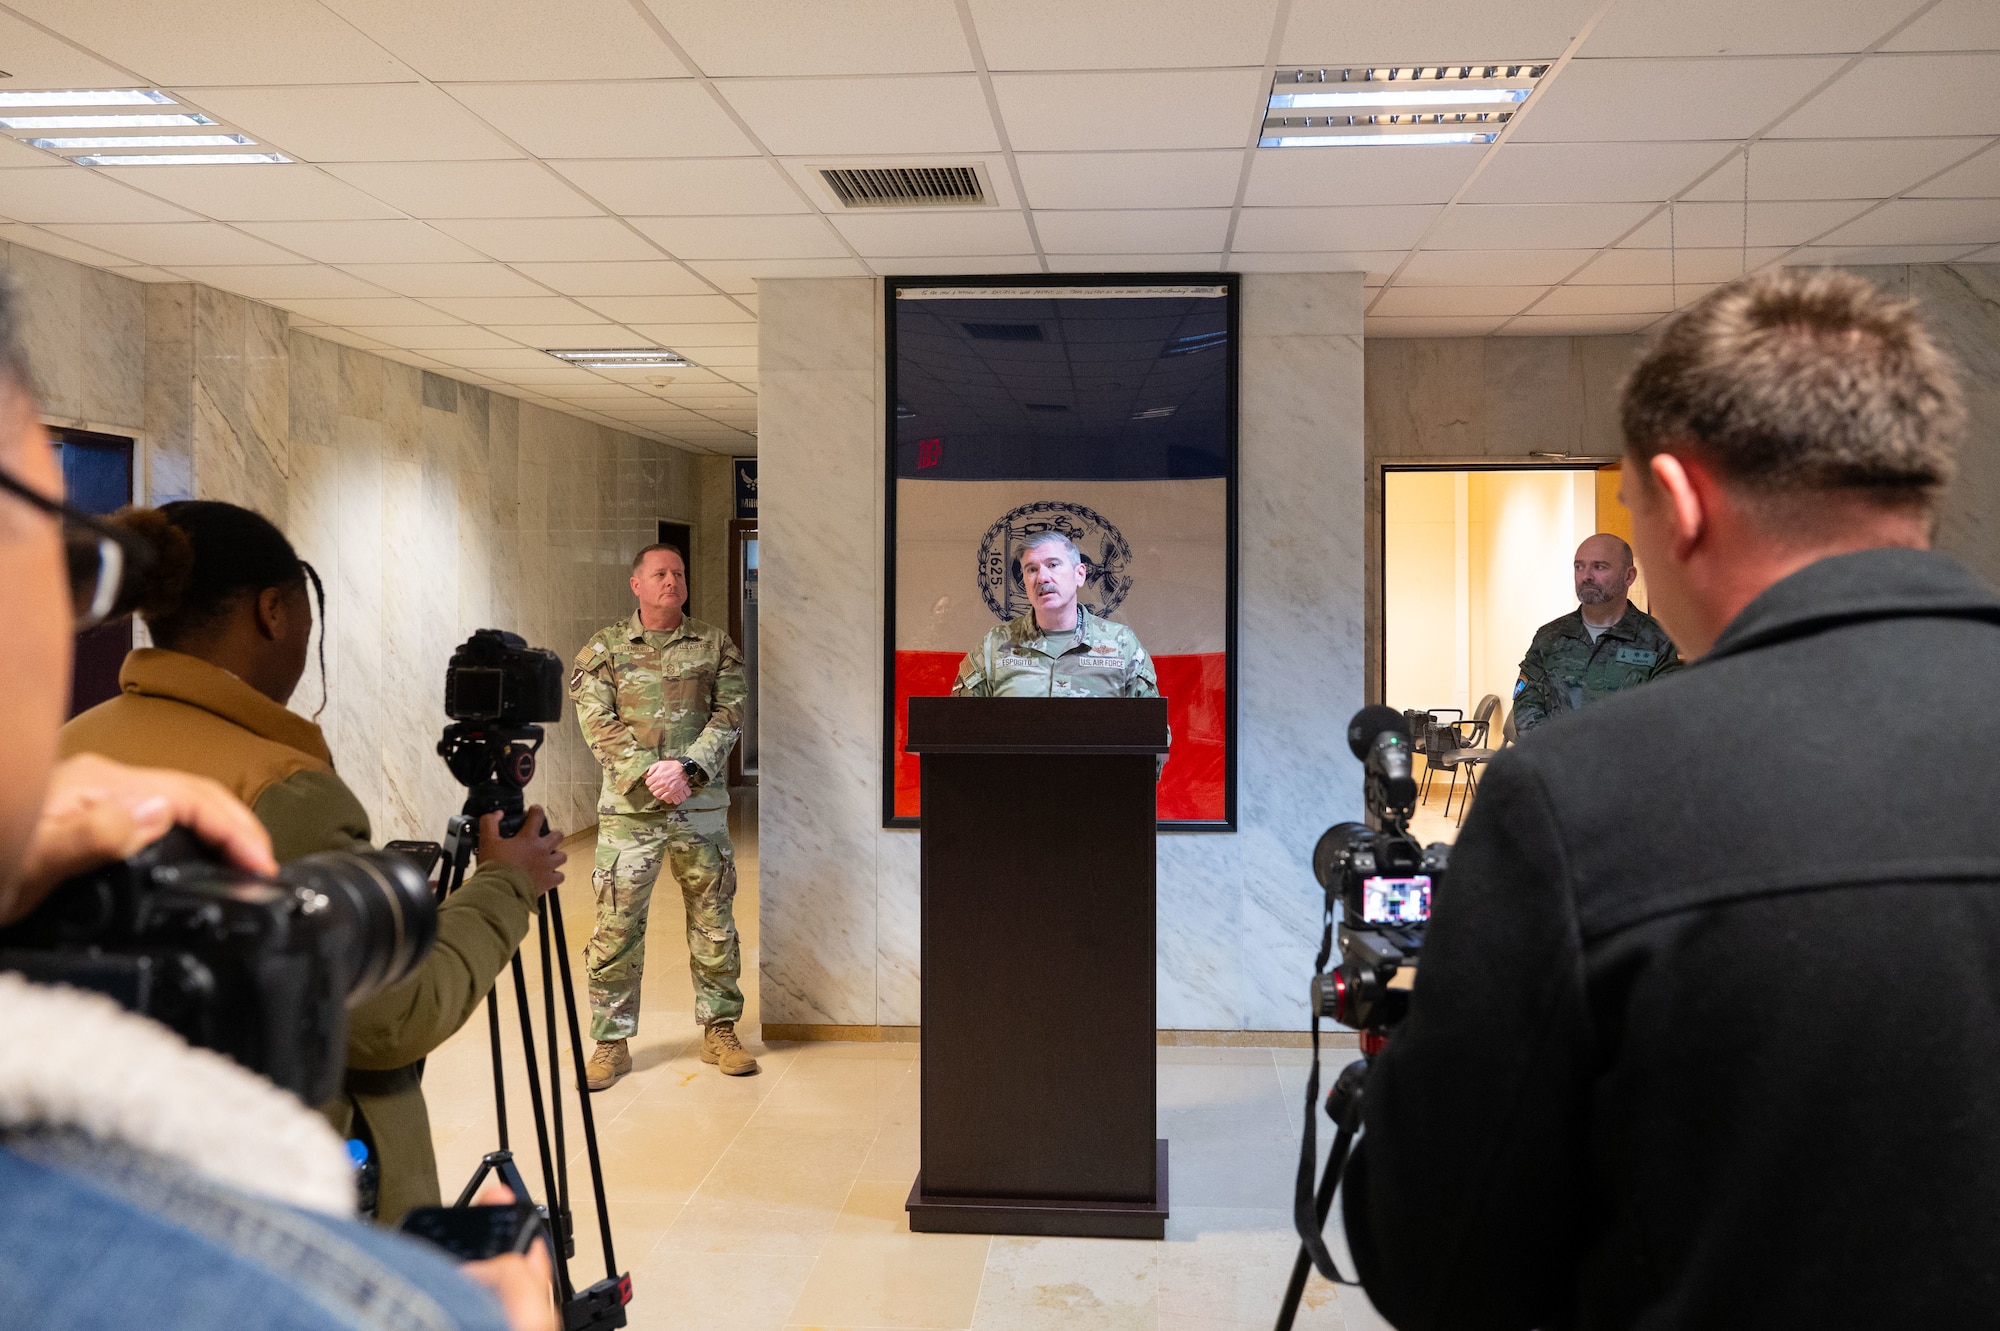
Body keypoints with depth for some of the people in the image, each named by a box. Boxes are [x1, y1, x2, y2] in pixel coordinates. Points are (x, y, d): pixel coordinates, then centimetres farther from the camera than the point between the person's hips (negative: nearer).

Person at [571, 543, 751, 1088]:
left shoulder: (715, 644, 7)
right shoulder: (603, 648, 4)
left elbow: (729, 714, 0)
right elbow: (597, 723, -4)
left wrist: (688, 768, -15)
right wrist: (648, 775, -16)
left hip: (702, 805, 1)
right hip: (629, 808, -1)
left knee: (714, 920, 8)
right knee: (616, 926, 0)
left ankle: (719, 1031, 21)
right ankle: (612, 1043, 11)